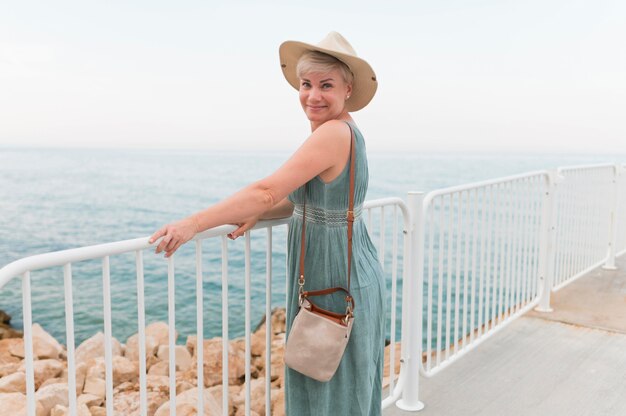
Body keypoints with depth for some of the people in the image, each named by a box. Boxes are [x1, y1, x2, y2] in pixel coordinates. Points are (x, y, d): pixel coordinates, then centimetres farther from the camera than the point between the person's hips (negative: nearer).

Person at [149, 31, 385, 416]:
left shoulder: (334, 132, -23)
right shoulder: (343, 130, 8)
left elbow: (268, 191, -29)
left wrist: (194, 223, -26)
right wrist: (258, 214, 2)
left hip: (338, 285, -10)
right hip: (340, 275, 10)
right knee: (321, 382, 22)